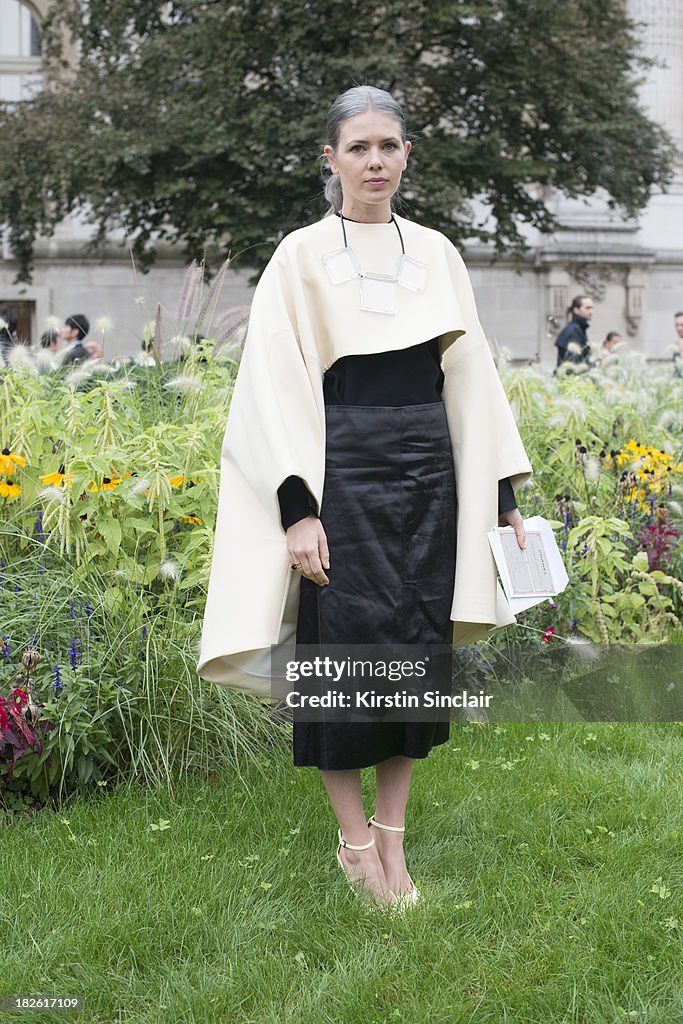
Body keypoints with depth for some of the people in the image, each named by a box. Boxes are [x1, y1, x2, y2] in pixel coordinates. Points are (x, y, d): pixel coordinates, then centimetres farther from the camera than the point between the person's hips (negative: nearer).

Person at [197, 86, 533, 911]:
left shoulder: (436, 254, 11)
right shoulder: (301, 257, -1)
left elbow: (472, 379, 12)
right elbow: (277, 391, -6)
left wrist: (501, 496, 9)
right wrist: (297, 509, -15)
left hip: (429, 472, 4)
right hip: (344, 475, -4)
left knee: (420, 647, 6)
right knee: (348, 651, -3)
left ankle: (391, 837, 19)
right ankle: (356, 843, 15)